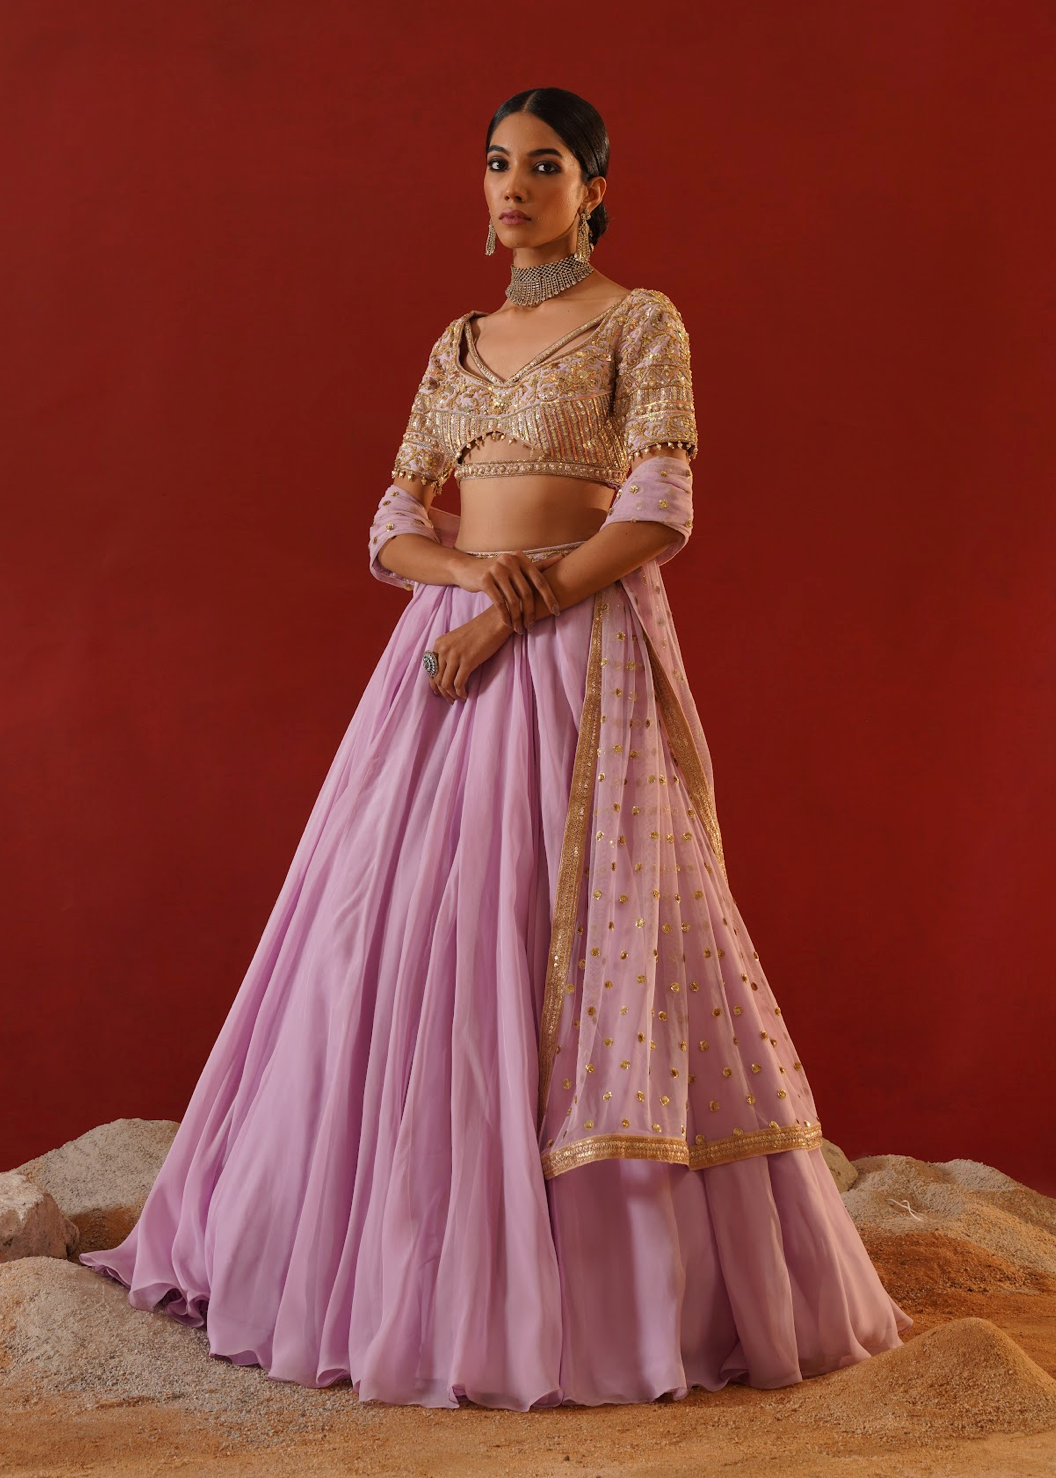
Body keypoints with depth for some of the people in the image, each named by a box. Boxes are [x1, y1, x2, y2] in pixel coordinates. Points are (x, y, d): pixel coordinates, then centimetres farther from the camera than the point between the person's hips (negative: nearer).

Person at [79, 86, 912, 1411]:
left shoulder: (641, 323, 0)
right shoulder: (456, 346, 17)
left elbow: (659, 517, -10)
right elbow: (393, 531, 12)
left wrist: (525, 600, -15)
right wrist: (479, 565, -9)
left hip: (581, 657, -6)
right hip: (447, 652, 6)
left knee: (565, 941, -9)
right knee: (405, 941, 3)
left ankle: (600, 1279, 0)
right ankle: (408, 1252, 15)